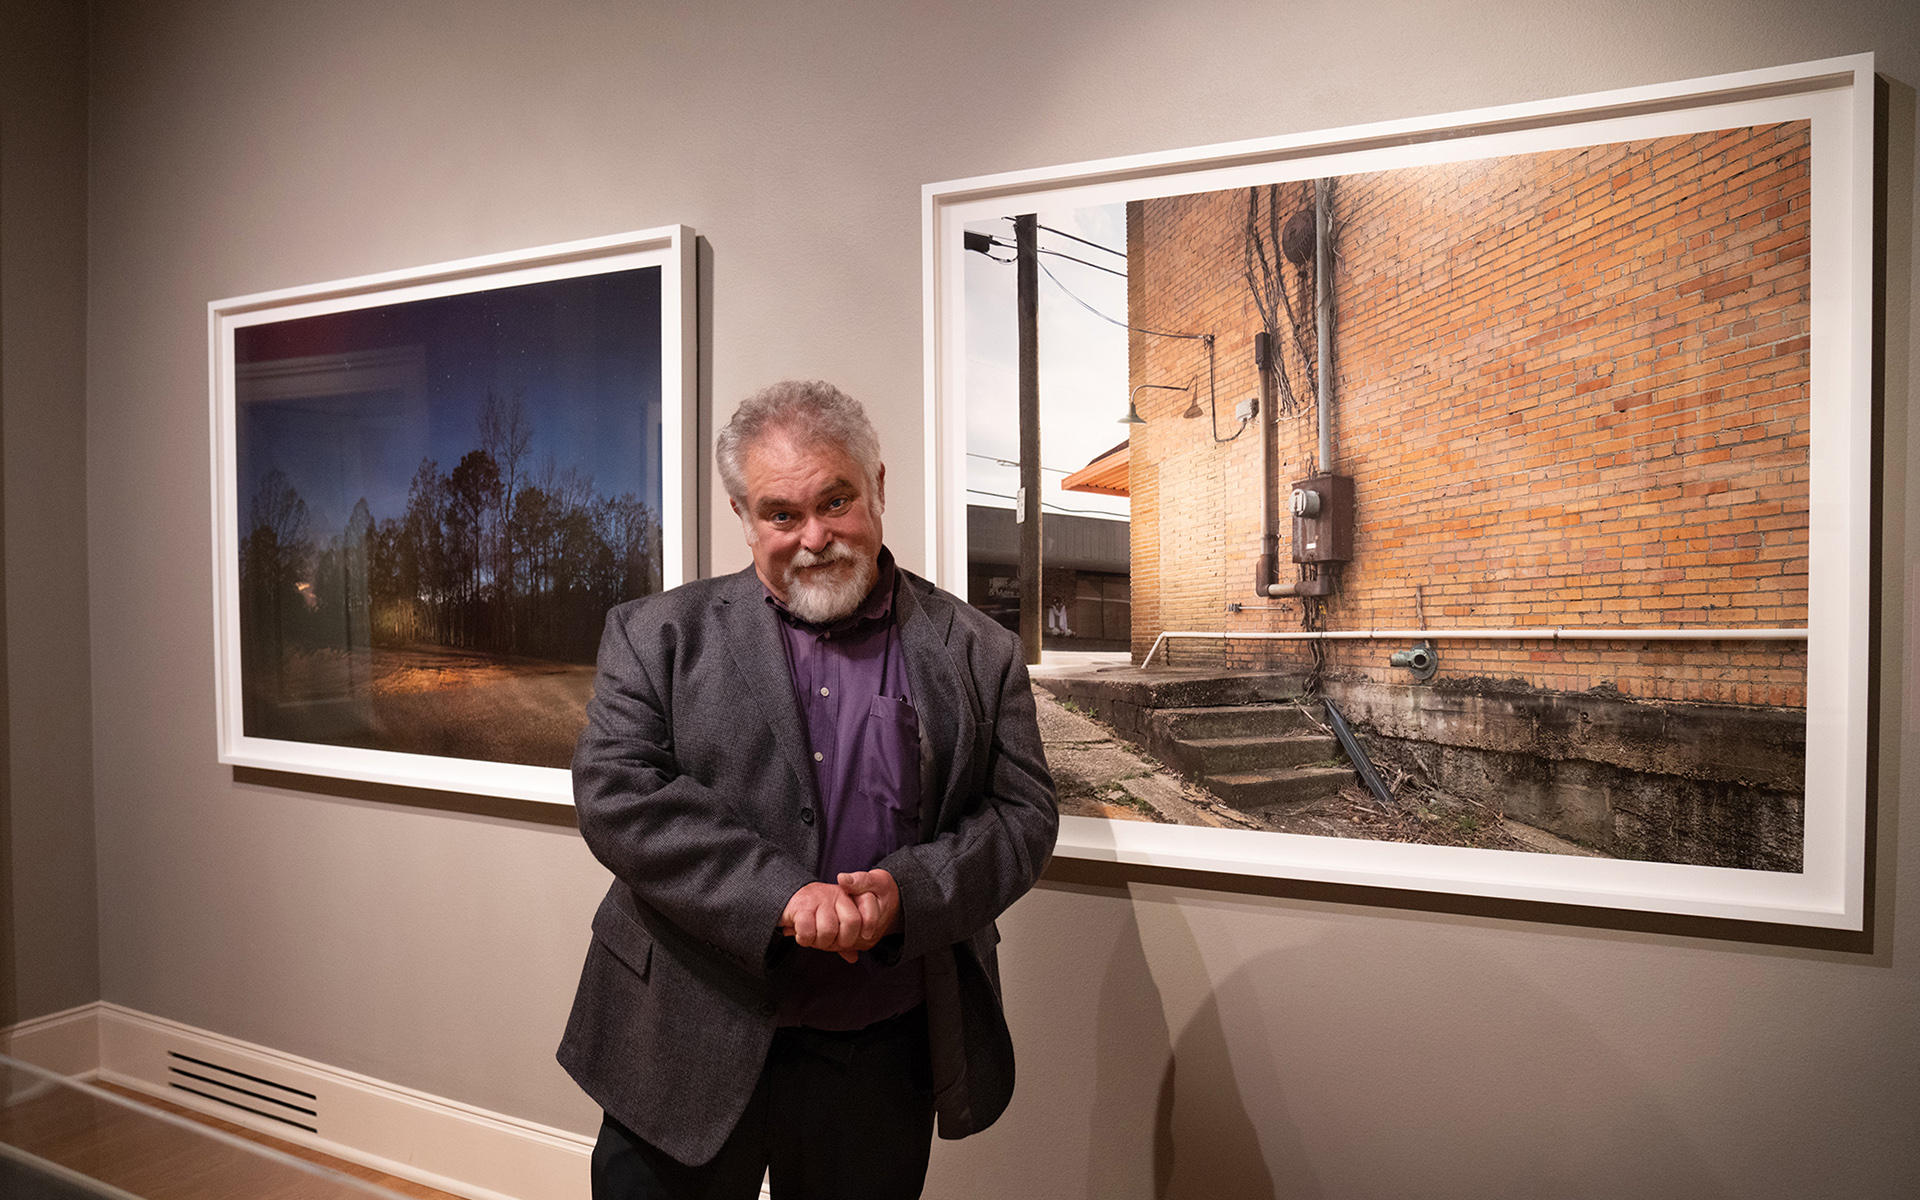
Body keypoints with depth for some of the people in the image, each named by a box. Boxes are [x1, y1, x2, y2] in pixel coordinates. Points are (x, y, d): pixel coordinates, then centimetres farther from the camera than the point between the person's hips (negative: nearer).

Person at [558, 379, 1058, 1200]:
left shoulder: (977, 655, 0)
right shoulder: (657, 636, -2)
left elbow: (1022, 813, -1)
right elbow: (615, 794, -11)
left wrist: (906, 893, -19)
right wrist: (782, 897, -21)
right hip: (685, 1049, 0)